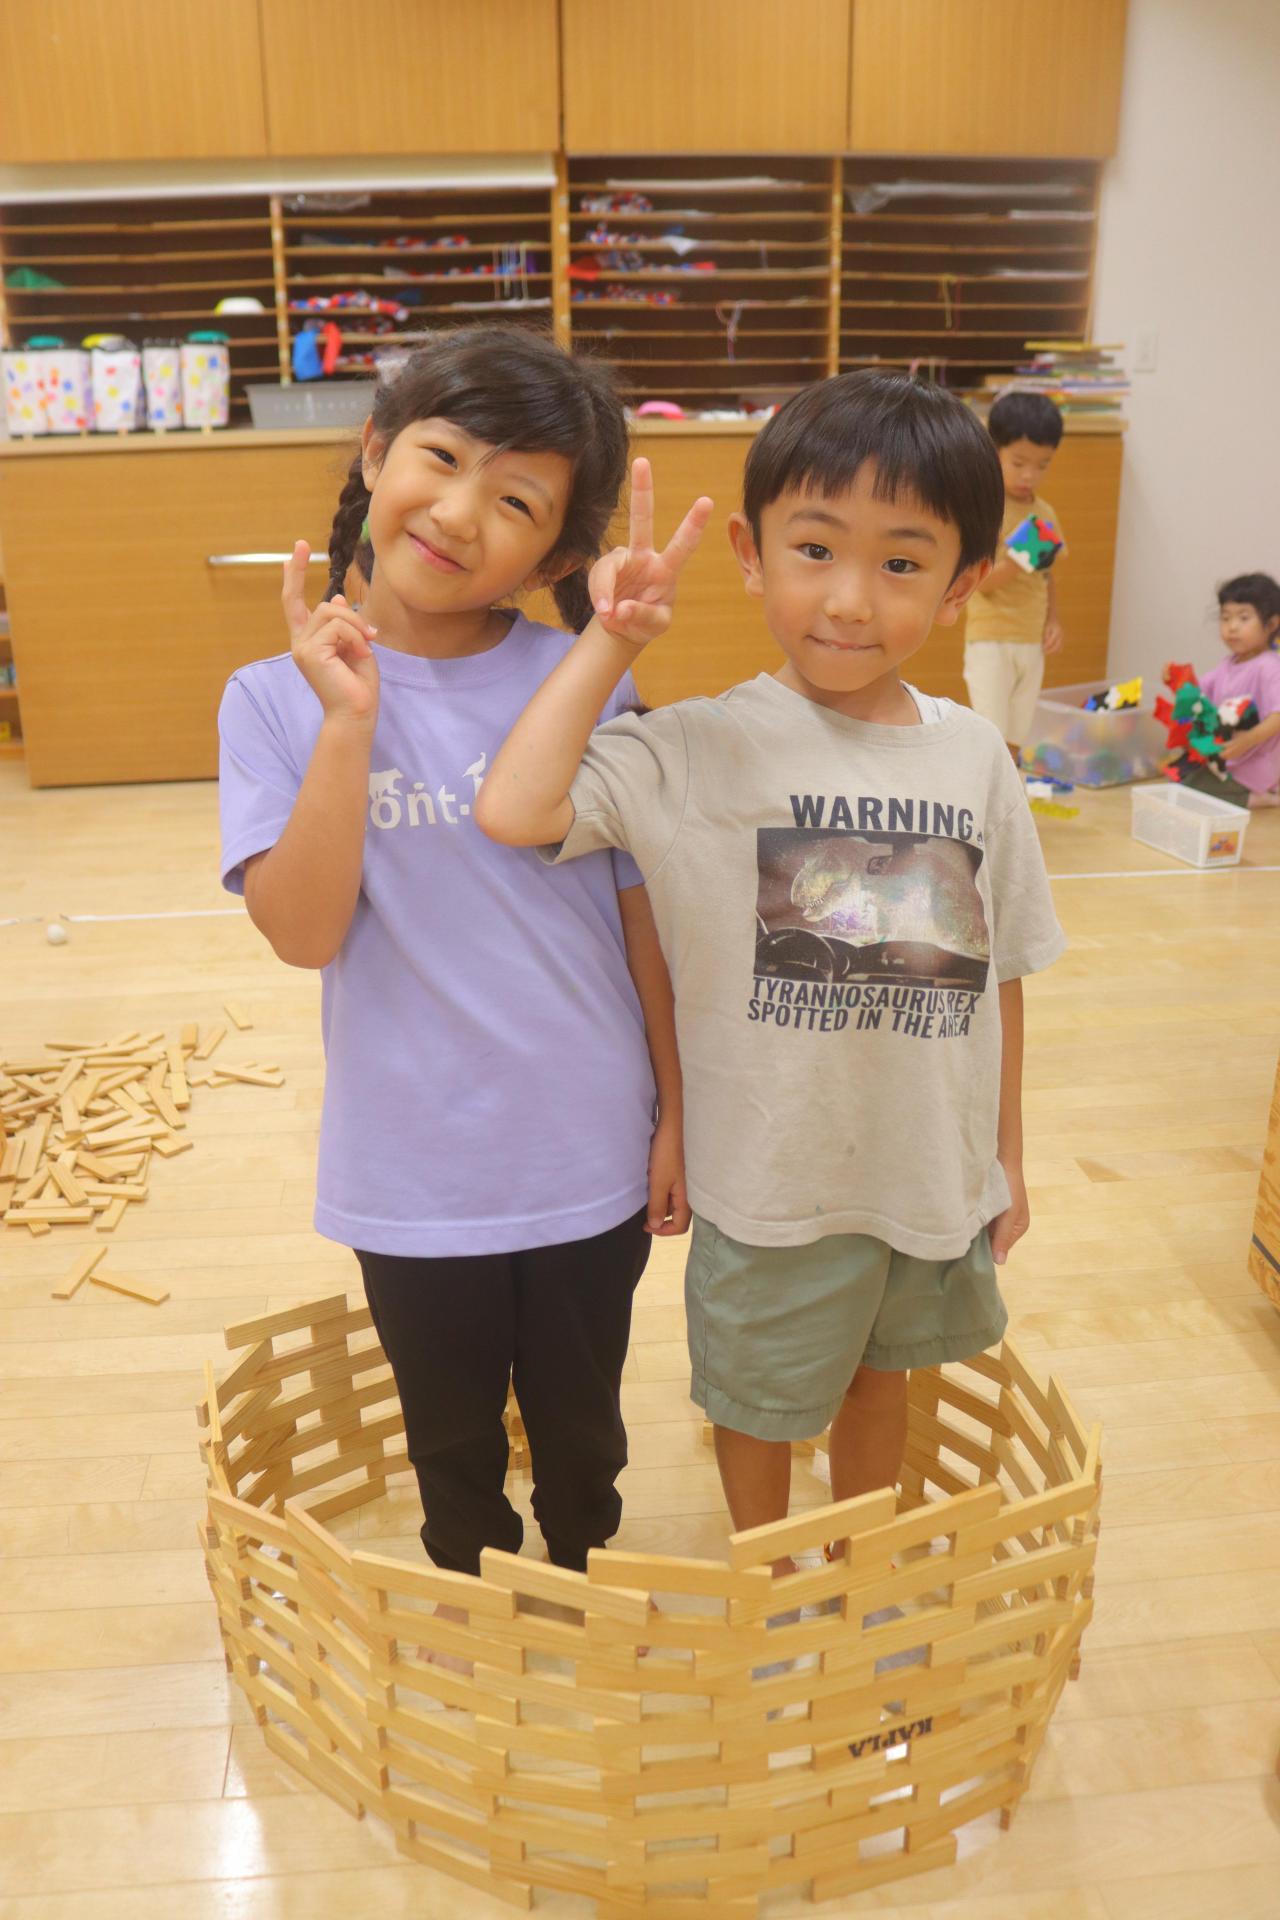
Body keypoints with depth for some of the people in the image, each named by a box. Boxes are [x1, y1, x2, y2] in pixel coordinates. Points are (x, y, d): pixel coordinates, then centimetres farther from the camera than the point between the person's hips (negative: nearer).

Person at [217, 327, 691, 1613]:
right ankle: (471, 1603, 53)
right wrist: (351, 721, -26)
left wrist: (676, 1113, 0)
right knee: (451, 1445, 24)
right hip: (412, 1175, 0)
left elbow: (645, 913, -2)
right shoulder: (279, 699, -9)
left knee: (580, 1432, 24)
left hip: (588, 1164, 1)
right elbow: (304, 931, -20)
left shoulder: (583, 687, -9)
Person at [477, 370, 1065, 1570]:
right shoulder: (704, 749, -18)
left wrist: (1007, 1156, 8)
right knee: (759, 1396, 19)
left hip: (936, 1169, 4)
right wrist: (610, 640, -25)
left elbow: (998, 974, 3)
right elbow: (515, 810, -33)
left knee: (882, 1371, 27)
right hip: (773, 1179, -4)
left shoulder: (973, 757, -5)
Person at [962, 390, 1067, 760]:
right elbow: (983, 583, -15)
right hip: (990, 641, -6)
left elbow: (1048, 577, 17)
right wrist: (1019, 560, -31)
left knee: (1013, 744, 10)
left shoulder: (1045, 513, 9)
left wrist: (1053, 619, 2)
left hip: (1032, 644, 6)